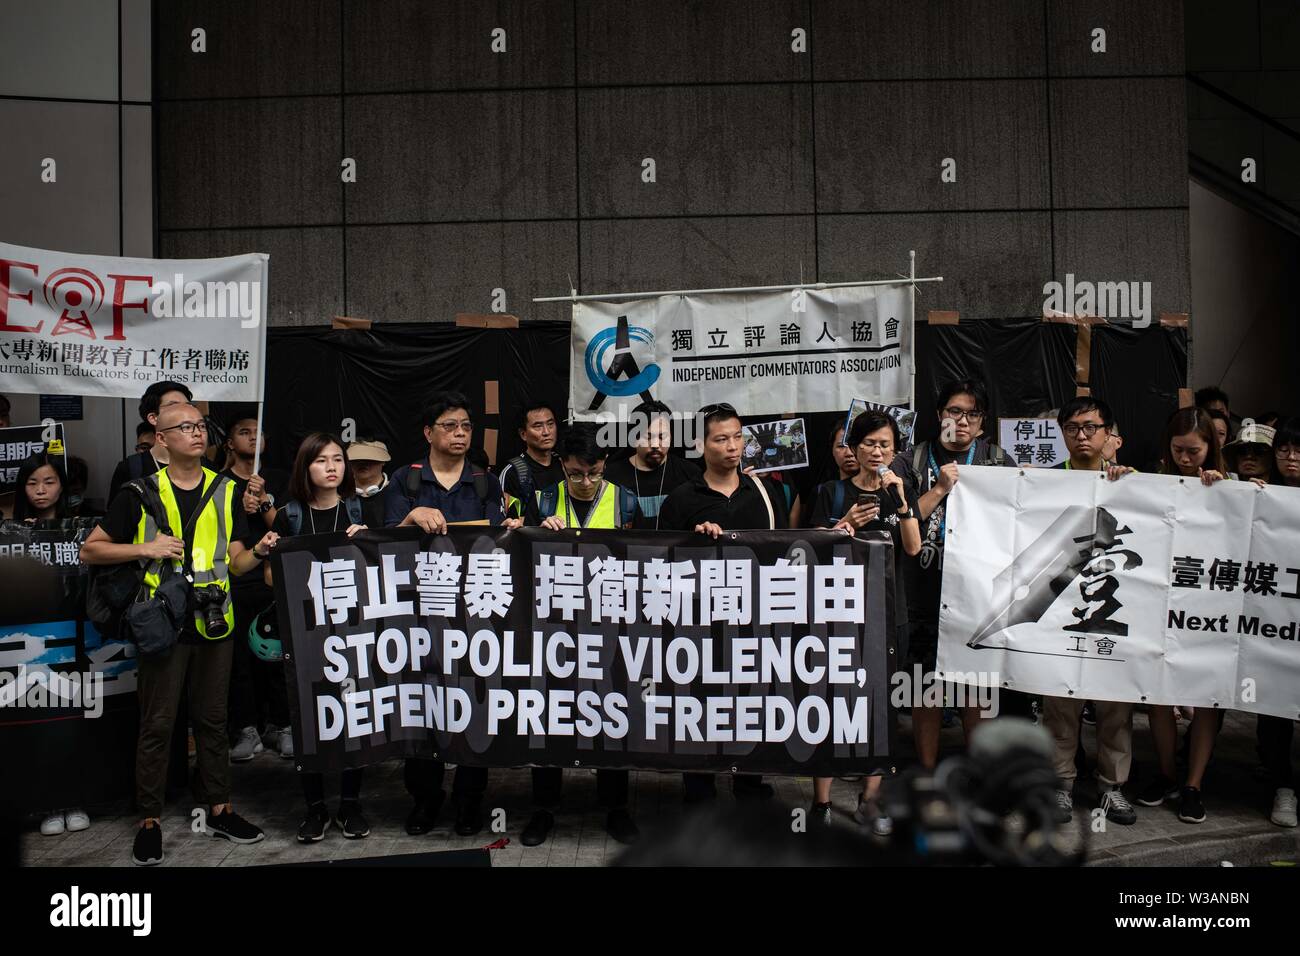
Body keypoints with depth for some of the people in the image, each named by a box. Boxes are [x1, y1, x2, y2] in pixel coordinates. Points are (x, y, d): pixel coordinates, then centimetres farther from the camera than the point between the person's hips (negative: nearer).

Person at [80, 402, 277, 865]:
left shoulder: (225, 491, 7)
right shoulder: (141, 494, -1)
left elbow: (235, 562, 8)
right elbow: (90, 550, 1)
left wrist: (259, 551, -14)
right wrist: (145, 548, -13)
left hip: (214, 623, 3)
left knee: (212, 719, 13)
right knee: (157, 724, 4)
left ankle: (218, 809, 24)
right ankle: (149, 821, 16)